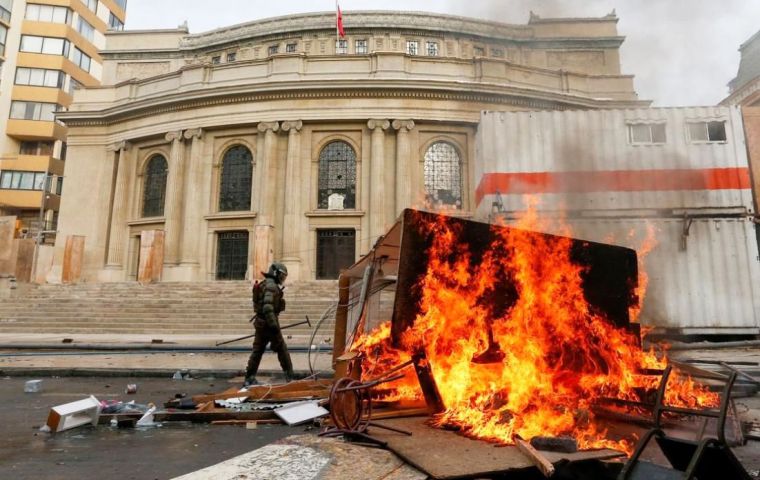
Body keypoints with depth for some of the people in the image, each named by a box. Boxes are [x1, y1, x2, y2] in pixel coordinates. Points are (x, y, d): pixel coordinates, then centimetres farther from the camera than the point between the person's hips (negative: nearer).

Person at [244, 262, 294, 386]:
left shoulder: (264, 284, 16)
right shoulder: (272, 285, -16)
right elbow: (268, 307, -27)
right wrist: (273, 325, -27)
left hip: (260, 322, 9)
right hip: (268, 322, -9)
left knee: (258, 350, 11)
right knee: (282, 349, 2)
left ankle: (249, 378, 13)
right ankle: (290, 376, 10)